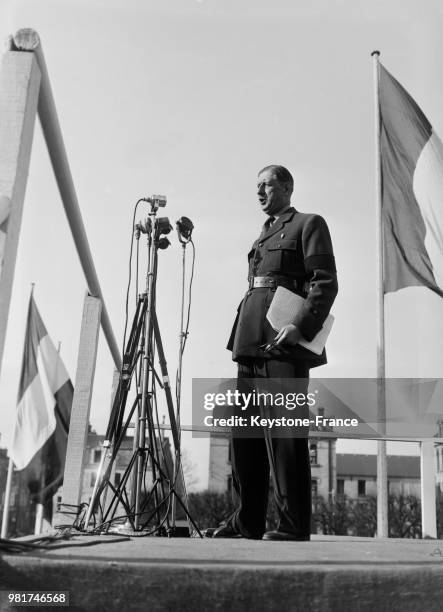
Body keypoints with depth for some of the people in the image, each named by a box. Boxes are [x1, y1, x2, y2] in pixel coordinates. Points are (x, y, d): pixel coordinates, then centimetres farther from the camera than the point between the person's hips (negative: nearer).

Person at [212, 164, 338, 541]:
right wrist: (240, 339, 17)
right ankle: (247, 522, 12)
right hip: (252, 342, 8)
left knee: (284, 432, -9)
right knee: (245, 433, 5)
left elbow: (326, 283, -7)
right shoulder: (263, 235, 29)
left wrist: (301, 327, -21)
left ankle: (294, 525, -2)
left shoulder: (309, 224, 5)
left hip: (284, 343, -8)